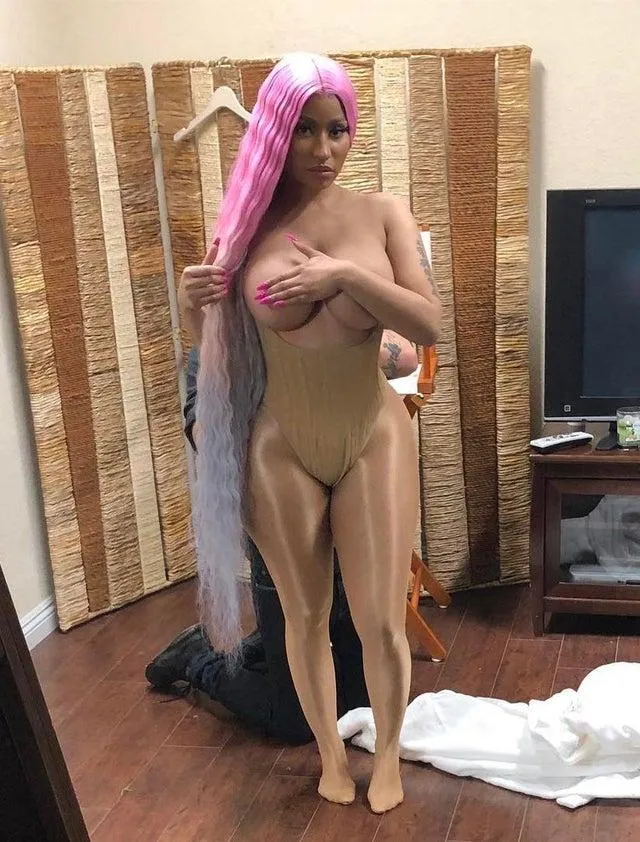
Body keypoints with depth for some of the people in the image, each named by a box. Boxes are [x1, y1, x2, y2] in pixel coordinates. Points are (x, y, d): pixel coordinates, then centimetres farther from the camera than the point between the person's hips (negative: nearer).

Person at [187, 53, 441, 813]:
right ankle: (329, 749, 39)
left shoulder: (382, 213, -5)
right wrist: (200, 298, -19)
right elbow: (204, 338, 4)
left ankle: (388, 752, 33)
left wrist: (346, 273, -25)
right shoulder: (248, 223, -5)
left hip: (375, 440, 0)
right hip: (281, 449, 1)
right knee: (305, 617, 15)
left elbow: (429, 325, -13)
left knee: (382, 622, 5)